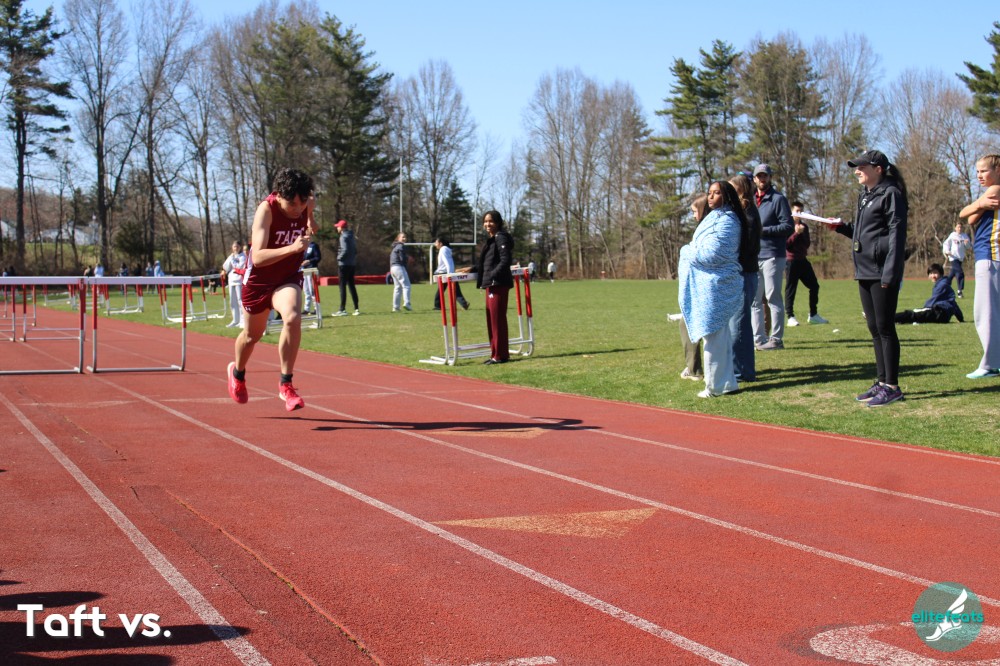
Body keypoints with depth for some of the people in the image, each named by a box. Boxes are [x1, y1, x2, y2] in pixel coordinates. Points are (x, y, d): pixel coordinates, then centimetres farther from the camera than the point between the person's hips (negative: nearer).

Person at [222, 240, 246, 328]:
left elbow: (239, 266, -15)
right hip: (231, 280, 7)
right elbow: (225, 268, 9)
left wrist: (232, 260, -8)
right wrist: (230, 258, -1)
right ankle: (235, 320, 18)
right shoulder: (231, 256, 17)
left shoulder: (243, 256, -2)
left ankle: (243, 320, -12)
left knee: (240, 301, -12)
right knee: (233, 302, 10)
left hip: (239, 280, -7)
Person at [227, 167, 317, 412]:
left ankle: (286, 384, -17)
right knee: (252, 334, 16)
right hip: (259, 278, -2)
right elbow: (258, 257, -39)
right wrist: (291, 248, -50)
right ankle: (238, 373, 50)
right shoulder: (266, 210, -27)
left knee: (292, 318, -28)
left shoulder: (307, 204, -12)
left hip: (288, 277, 2)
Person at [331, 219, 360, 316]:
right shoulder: (351, 236, 14)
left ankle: (342, 310, -7)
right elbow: (355, 250, 16)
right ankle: (356, 309, 10)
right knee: (351, 286, 12)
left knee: (342, 286, -6)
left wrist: (339, 258, -9)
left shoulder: (344, 237, -12)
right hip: (352, 264, 8)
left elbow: (345, 250, -22)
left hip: (344, 265, -8)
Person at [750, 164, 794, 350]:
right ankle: (759, 339, 11)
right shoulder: (751, 200, 18)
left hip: (772, 256, -7)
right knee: (754, 300, 6)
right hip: (753, 257, 7)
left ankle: (776, 339, -1)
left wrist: (763, 230, -17)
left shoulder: (778, 199, -3)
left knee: (773, 298, -4)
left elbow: (788, 226, -10)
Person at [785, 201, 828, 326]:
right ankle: (791, 317, 1)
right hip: (791, 261, -6)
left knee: (814, 286, 6)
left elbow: (807, 244, 11)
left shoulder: (804, 226, 13)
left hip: (802, 260, 7)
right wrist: (796, 233, -20)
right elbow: (786, 245, -12)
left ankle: (813, 315, 15)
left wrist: (802, 233, -6)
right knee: (791, 289, -4)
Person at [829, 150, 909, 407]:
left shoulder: (890, 194, -9)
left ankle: (892, 386, -1)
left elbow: (897, 233, -15)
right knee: (874, 328, 11)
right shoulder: (865, 195, 18)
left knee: (885, 327, -6)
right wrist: (841, 227, 7)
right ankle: (882, 382, 18)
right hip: (865, 270, 9)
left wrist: (890, 272, -20)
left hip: (882, 271, -9)